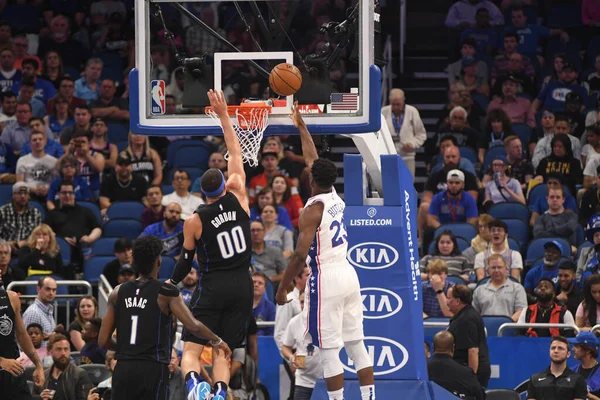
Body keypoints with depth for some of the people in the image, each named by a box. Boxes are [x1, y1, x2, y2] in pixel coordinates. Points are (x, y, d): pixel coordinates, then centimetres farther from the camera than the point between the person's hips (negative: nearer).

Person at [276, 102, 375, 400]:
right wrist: (301, 125, 32)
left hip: (326, 278, -8)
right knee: (357, 345, 10)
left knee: (329, 351, -4)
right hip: (349, 274, 8)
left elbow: (300, 255, -18)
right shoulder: (335, 198, 9)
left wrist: (282, 288, -9)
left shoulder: (312, 210, -13)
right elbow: (312, 158, 23)